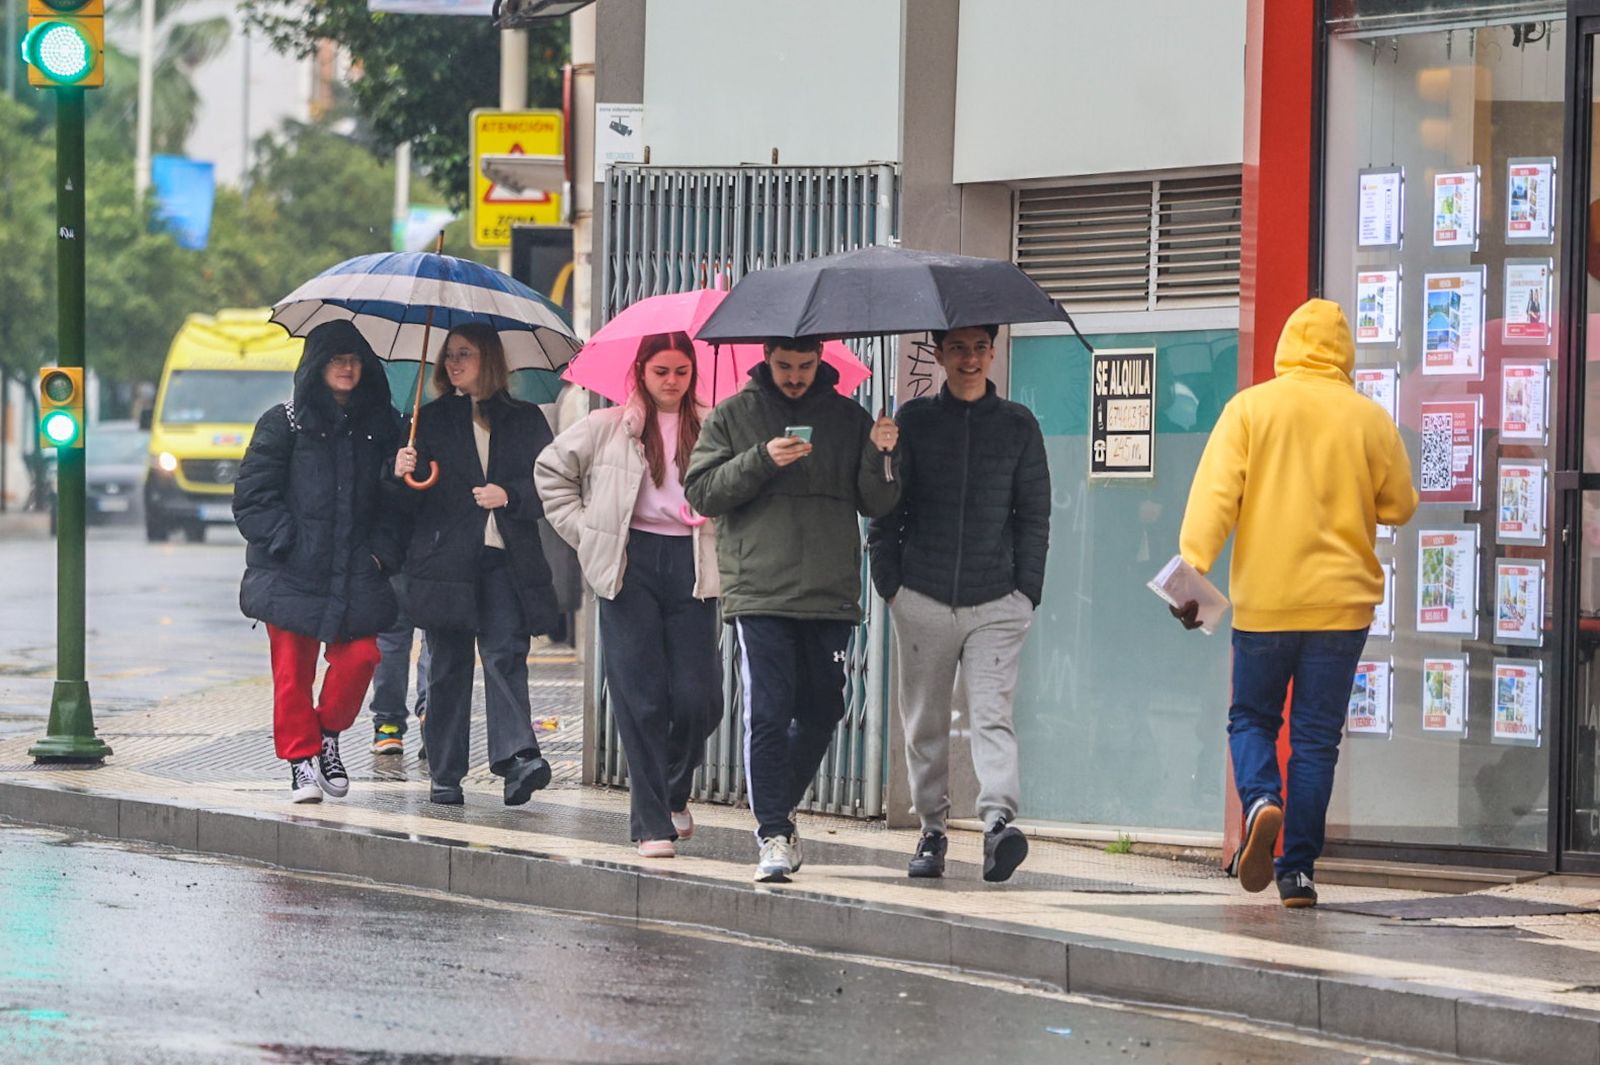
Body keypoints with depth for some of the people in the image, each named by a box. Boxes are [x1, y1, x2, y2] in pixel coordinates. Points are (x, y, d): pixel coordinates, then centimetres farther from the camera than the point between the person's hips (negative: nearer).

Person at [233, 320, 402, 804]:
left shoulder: (381, 426, 11)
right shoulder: (284, 423, 2)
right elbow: (252, 496, 0)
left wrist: (382, 551, 2)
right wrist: (285, 543, -9)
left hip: (355, 574, 2)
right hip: (291, 572, -2)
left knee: (360, 656, -10)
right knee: (293, 670, -2)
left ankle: (328, 733, 13)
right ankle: (301, 756, 10)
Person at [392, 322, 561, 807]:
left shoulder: (525, 420, 11)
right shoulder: (430, 420, 12)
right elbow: (410, 500, 6)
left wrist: (510, 496, -10)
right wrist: (401, 475, -16)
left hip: (506, 561, -1)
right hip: (446, 561, 1)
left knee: (506, 656, -15)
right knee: (449, 666, 2)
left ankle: (517, 757, -27)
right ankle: (445, 774, 6)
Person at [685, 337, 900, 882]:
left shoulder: (849, 418, 11)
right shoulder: (733, 416, 7)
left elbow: (877, 505, 10)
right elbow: (701, 492, -1)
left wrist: (879, 456, -10)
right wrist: (761, 461, -14)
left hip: (831, 595, 3)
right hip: (759, 592, -3)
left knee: (820, 713, 7)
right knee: (768, 713, -9)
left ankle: (779, 812, 27)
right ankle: (774, 834, -6)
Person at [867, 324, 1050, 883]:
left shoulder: (1018, 425, 8)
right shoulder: (914, 421, 7)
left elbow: (1034, 516, 10)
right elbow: (885, 510, 9)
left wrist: (1027, 592, 2)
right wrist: (890, 585, 0)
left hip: (996, 604, -1)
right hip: (922, 600, 1)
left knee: (992, 712, -15)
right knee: (925, 722, 6)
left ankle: (999, 821, -27)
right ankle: (931, 830, 15)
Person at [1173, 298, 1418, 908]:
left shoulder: (1250, 408, -2)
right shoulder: (1370, 419, 2)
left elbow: (1214, 495, -11)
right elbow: (1400, 506, 10)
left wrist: (1192, 567, -14)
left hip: (1263, 600, -1)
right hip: (1340, 602, 1)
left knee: (1251, 717, 13)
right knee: (1316, 736, 6)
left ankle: (1262, 803, -16)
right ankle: (1298, 869, 2)